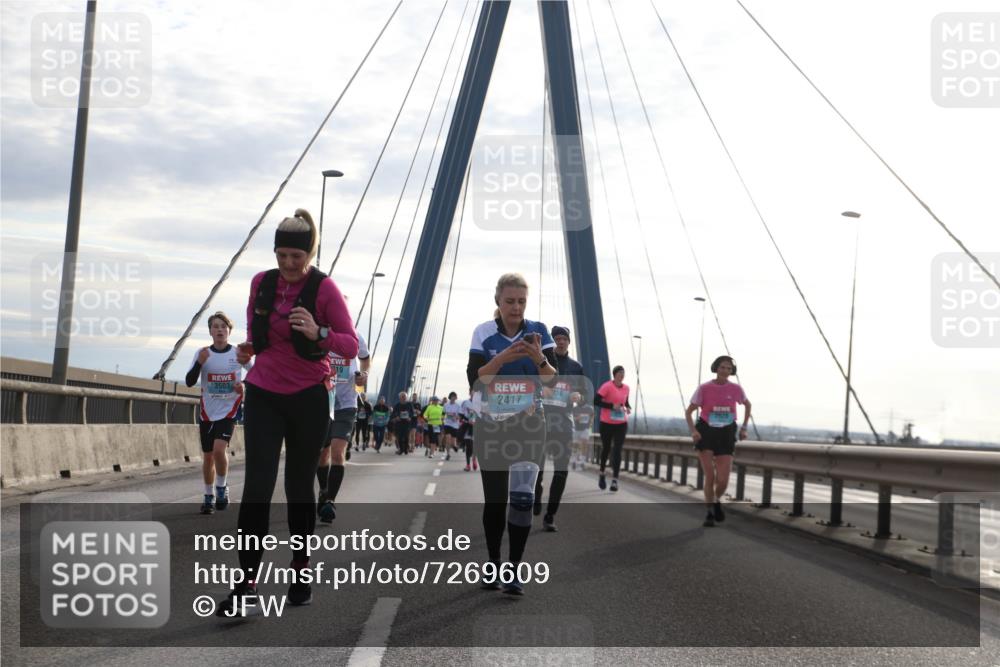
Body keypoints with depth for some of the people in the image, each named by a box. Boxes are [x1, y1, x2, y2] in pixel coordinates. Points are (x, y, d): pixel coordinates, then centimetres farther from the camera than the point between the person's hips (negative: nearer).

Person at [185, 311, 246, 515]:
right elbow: (189, 382, -7)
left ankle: (221, 487, 2)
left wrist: (244, 386, -12)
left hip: (229, 409, -2)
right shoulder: (202, 353, -1)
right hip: (207, 412, 2)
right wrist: (200, 362, -22)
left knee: (219, 449, -21)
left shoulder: (239, 353, -4)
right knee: (208, 456, 8)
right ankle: (209, 497, 23)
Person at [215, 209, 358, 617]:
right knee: (256, 486, -9)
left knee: (299, 486, 7)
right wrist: (247, 349, 4)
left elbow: (351, 346, -15)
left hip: (308, 398, -2)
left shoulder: (324, 289, -10)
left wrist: (318, 333, -30)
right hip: (264, 395, 2)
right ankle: (247, 583, -12)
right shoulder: (261, 283, 2)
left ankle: (301, 571, 22)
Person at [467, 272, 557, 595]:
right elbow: (474, 379, -12)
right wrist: (503, 357, -26)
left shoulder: (539, 331, -3)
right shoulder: (484, 333, -5)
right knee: (494, 500, 8)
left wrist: (539, 358, -26)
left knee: (522, 497, -14)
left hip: (529, 424, -1)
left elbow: (554, 380, -6)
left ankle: (514, 570, -10)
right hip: (491, 426, 1)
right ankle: (493, 564, 20)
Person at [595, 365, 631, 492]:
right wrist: (612, 406, -22)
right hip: (606, 423, -3)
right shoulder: (607, 386, -11)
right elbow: (596, 401, -17)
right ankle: (602, 474, 34)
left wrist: (628, 408, 1)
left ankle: (615, 480, -10)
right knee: (606, 449, 12)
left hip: (621, 424, 3)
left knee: (617, 451, -7)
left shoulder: (626, 388, 6)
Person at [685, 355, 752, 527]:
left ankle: (717, 501, 27)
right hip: (706, 434, -1)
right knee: (710, 476, -11)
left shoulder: (736, 389, -3)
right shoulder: (704, 388, -8)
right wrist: (693, 431, -19)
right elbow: (688, 412, -2)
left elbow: (747, 405, 19)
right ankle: (710, 514, 8)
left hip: (726, 436, 1)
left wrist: (744, 428, 12)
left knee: (722, 481, -8)